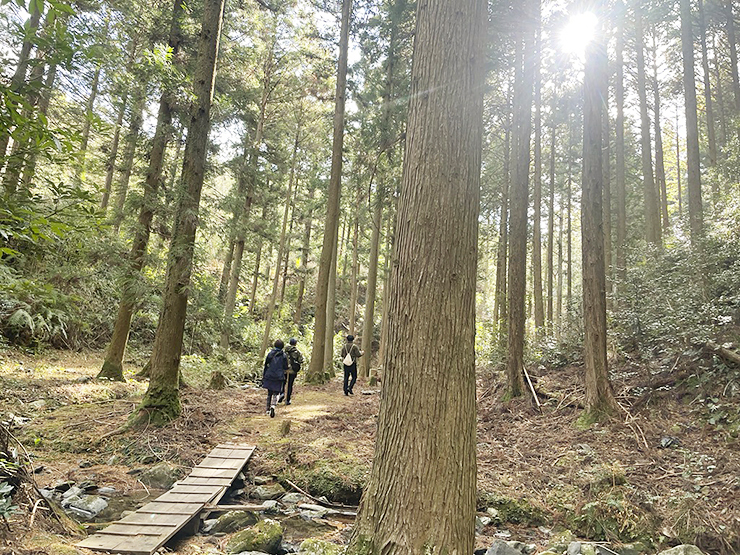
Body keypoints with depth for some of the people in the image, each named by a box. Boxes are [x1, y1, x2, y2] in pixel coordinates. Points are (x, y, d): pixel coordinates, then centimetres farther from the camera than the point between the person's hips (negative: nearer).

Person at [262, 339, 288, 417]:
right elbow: (285, 368, -1)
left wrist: (263, 375, 8)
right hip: (279, 377, -2)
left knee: (269, 393, 17)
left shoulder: (270, 354, 0)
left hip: (269, 376, 2)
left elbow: (266, 365, 1)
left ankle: (268, 409, 24)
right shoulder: (283, 356, -5)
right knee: (275, 393, 1)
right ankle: (273, 406, -24)